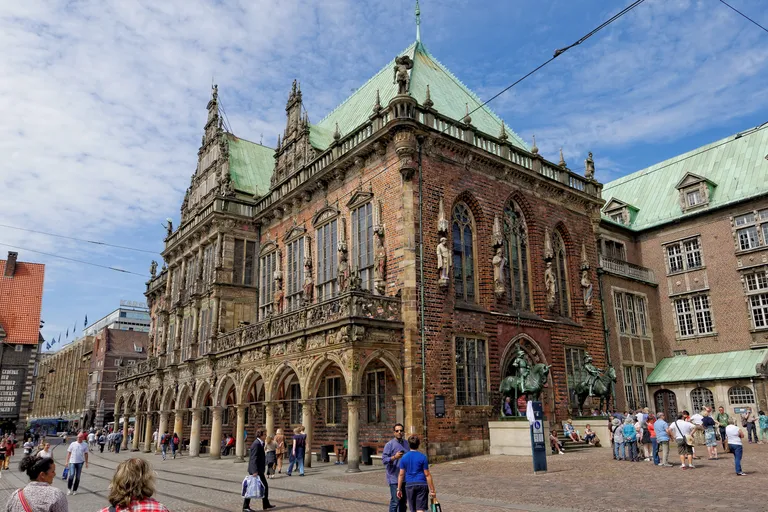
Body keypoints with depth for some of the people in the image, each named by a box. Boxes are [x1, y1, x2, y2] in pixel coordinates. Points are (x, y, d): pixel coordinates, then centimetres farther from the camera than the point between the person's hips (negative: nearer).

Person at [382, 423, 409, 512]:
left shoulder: (406, 443, 10)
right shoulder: (389, 444, -8)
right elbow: (384, 460, -12)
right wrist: (394, 457, -28)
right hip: (394, 478, -6)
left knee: (403, 501, 13)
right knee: (395, 501, -9)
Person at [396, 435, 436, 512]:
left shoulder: (404, 457, 1)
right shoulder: (422, 457, -7)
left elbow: (401, 474, 2)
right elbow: (427, 475, -7)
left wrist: (399, 489, 9)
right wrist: (432, 490, -2)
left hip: (409, 485, 3)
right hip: (422, 484, -3)